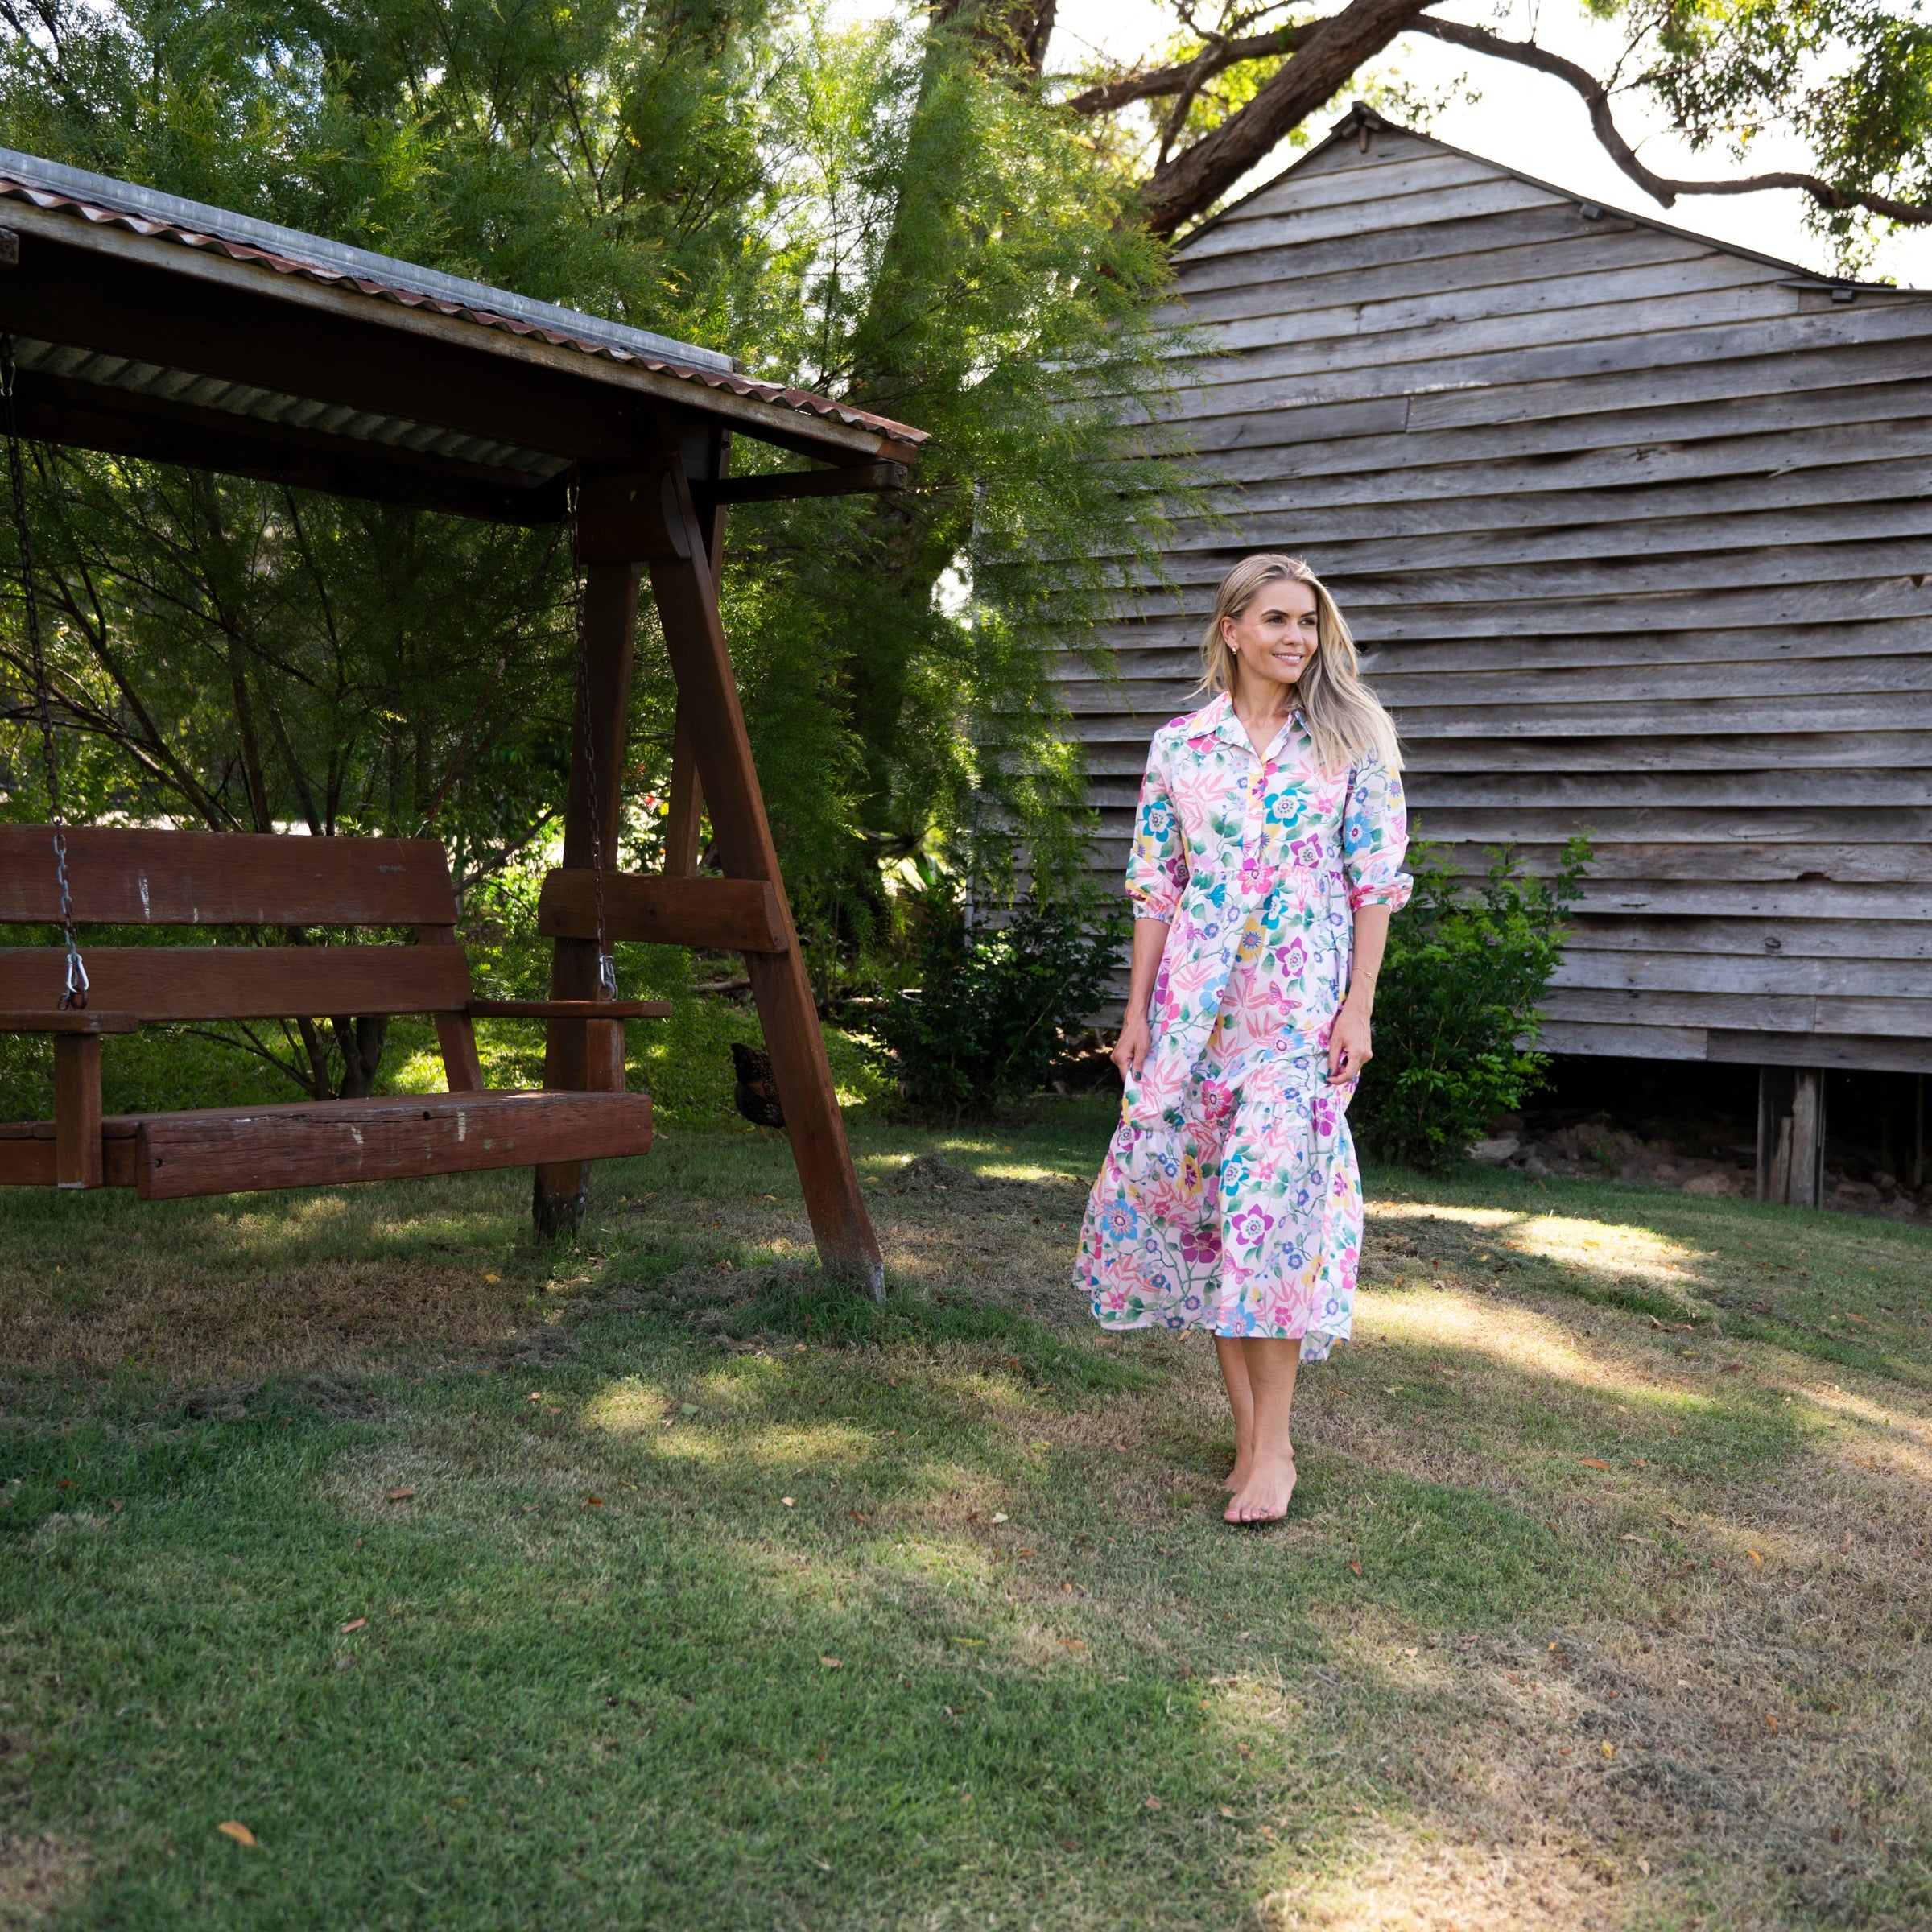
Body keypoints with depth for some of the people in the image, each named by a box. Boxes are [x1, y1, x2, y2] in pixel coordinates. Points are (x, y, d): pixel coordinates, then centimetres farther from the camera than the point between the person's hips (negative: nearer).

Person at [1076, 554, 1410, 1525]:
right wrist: (1136, 1014, 5)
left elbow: (1376, 882, 0)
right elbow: (1156, 888, 8)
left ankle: (1274, 1445, -3)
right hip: (1197, 999, 3)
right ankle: (1249, 1430, 16)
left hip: (1302, 1002, -3)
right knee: (1202, 1196, 3)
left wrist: (1357, 1009, -7)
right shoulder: (1178, 746, 6)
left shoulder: (1352, 739, 2)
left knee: (1270, 1197, -12)